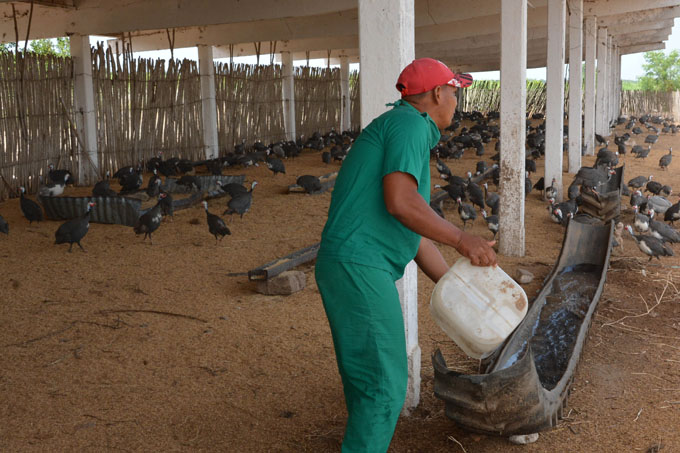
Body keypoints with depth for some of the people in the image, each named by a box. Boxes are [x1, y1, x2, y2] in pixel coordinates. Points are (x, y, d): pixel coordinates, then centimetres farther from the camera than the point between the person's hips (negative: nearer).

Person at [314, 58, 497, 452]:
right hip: (360, 268, -10)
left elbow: (416, 234, 23)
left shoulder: (408, 135, 23)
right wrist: (462, 239, -11)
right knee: (385, 385, -4)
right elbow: (400, 202, -21)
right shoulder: (410, 124, -7)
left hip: (355, 270, 10)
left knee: (368, 379, 18)